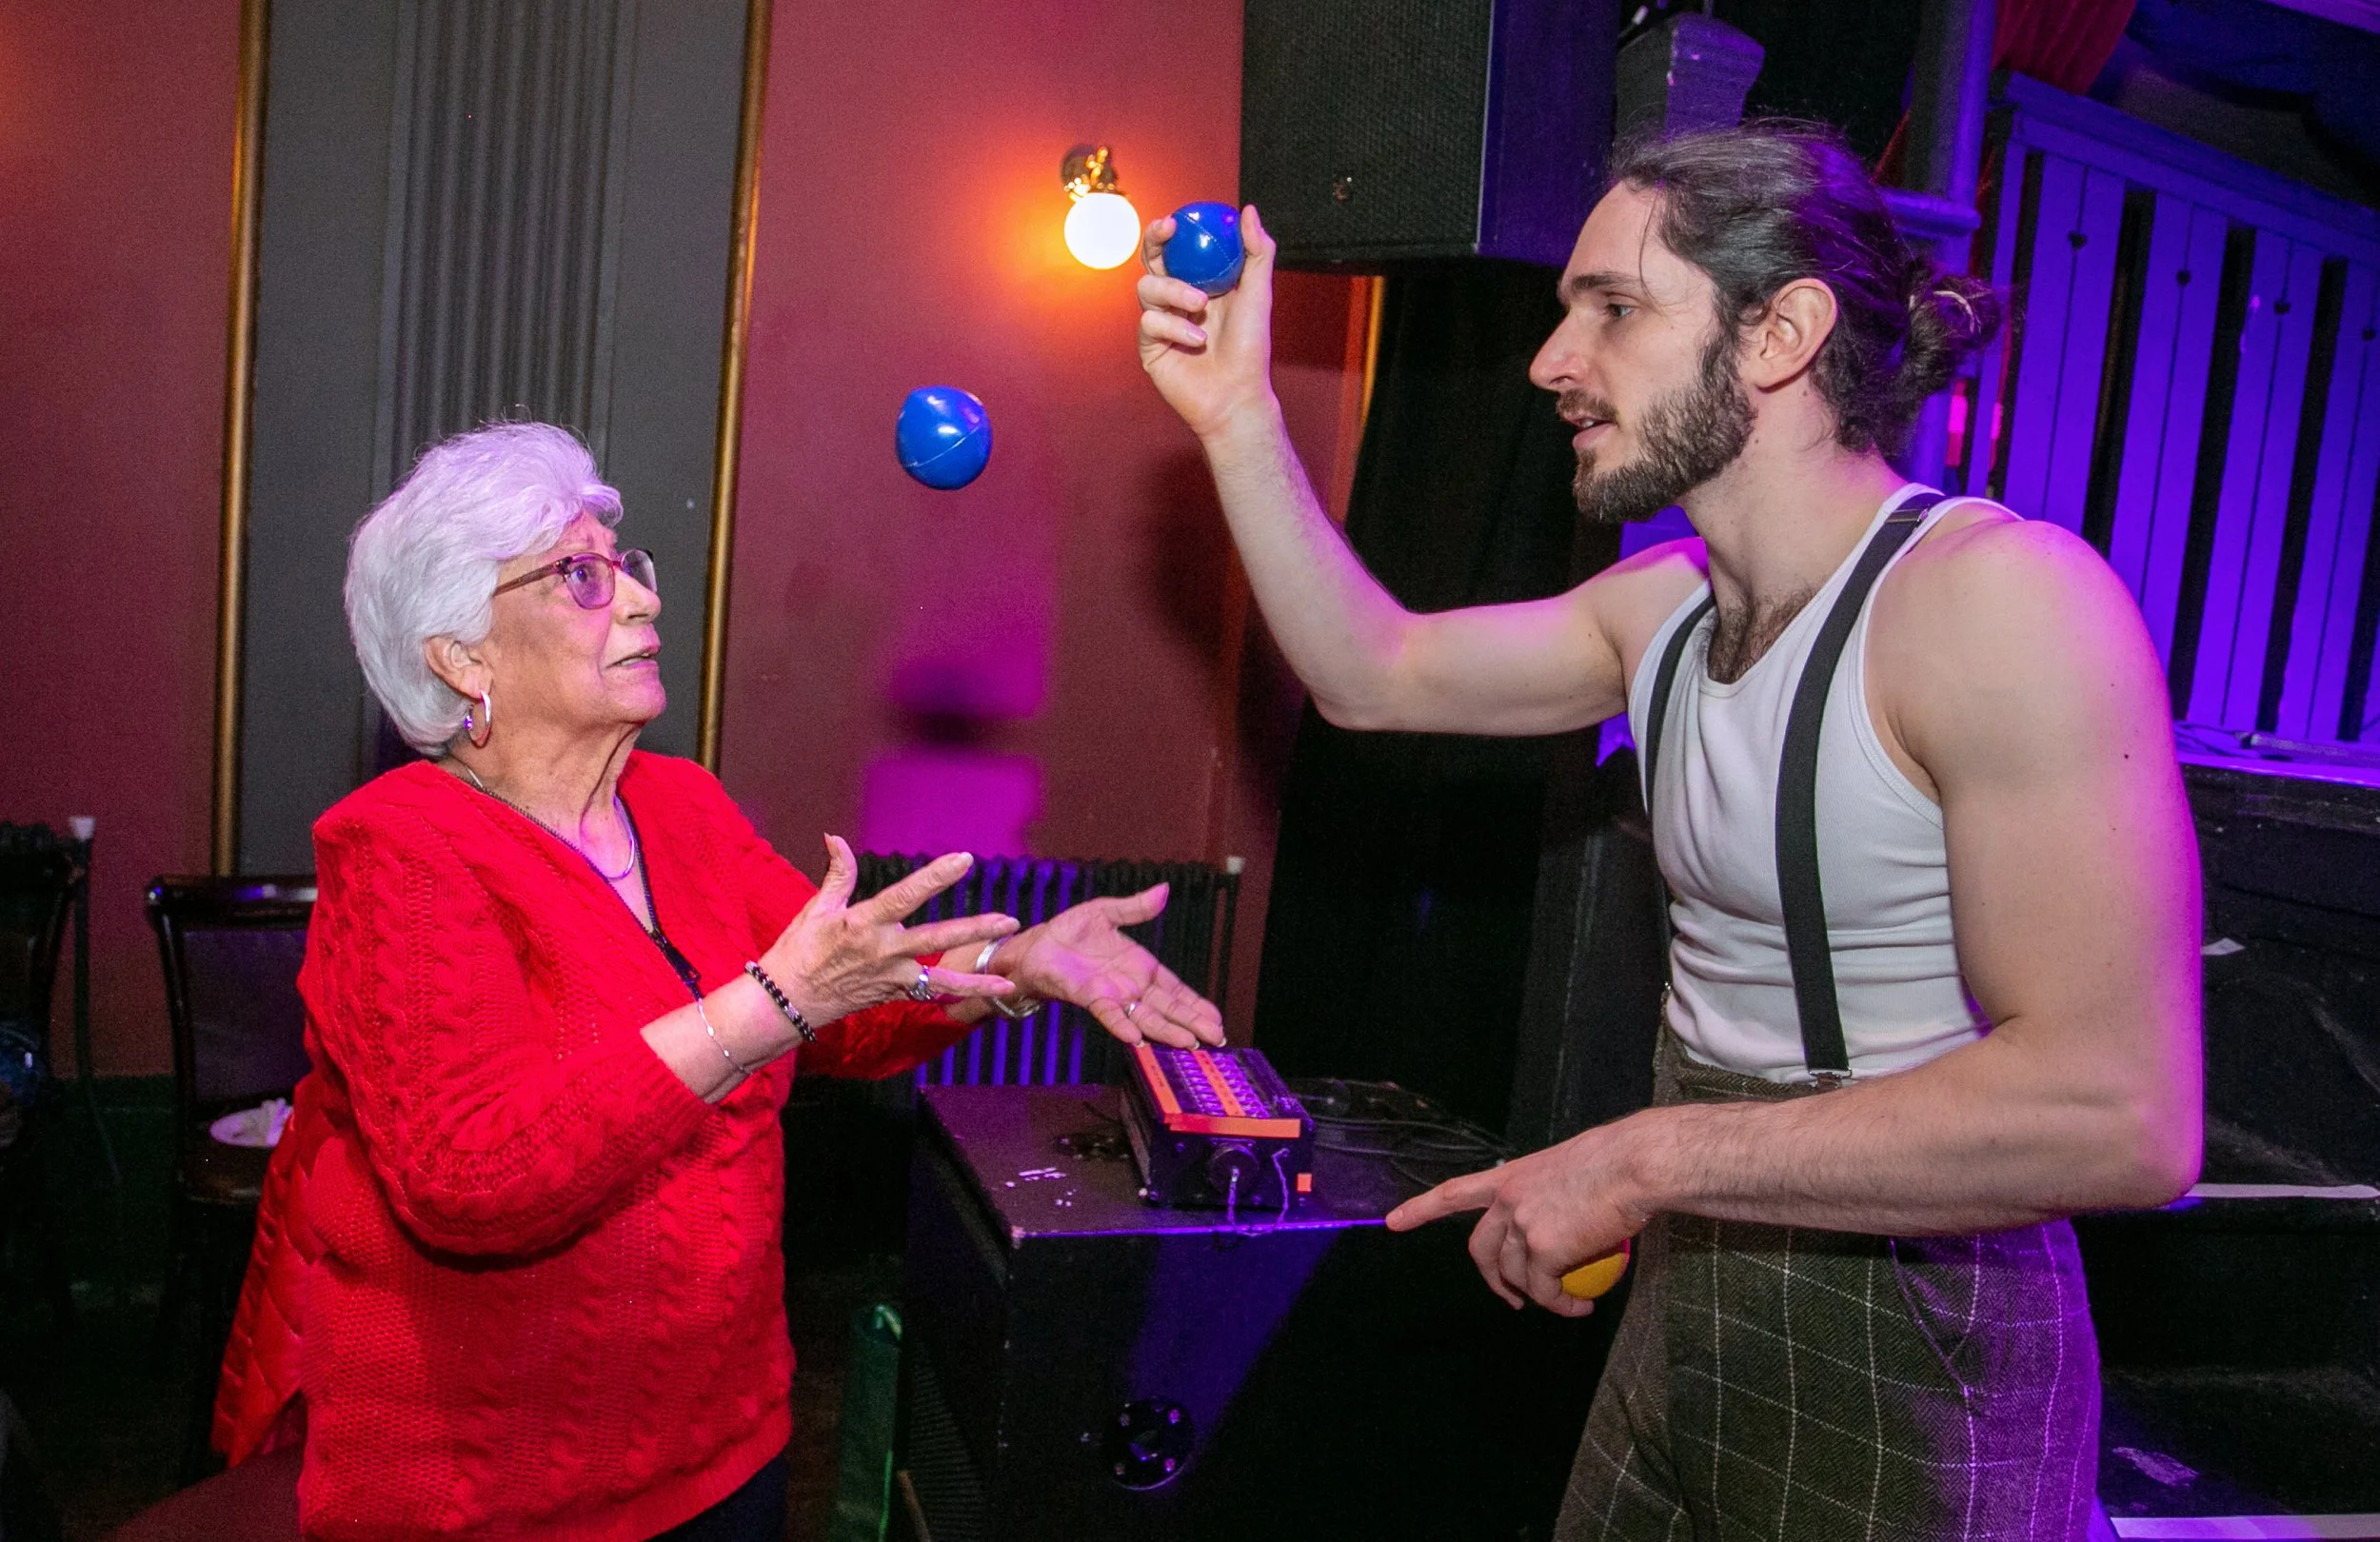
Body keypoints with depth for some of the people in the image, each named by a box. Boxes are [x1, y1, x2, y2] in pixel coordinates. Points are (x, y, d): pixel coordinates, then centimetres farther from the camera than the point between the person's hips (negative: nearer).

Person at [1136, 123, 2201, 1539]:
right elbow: (1373, 675, 12)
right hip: (1684, 1312, 7)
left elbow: (2121, 1116, -27)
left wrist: (1645, 1157, -23)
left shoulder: (1996, 597, -21)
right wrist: (1241, 417, 3)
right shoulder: (1667, 608, 3)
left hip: (1914, 1362, -7)